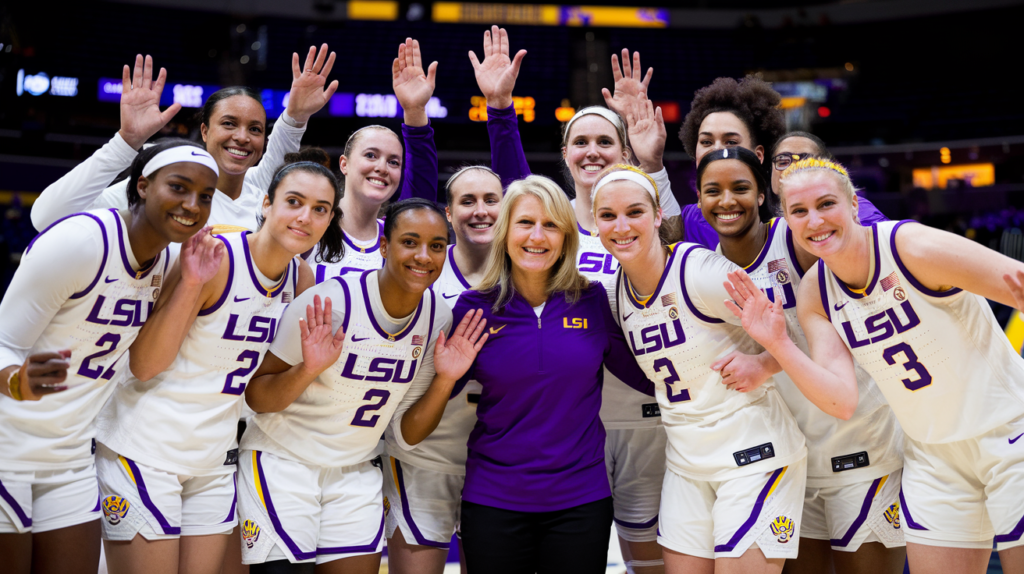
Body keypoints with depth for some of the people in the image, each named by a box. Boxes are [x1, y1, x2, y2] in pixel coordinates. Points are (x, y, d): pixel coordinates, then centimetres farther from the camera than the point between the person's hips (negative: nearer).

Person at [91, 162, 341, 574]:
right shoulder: (215, 258, -18)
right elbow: (144, 366, -20)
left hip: (215, 459, 6)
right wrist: (191, 283, -29)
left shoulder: (302, 279, 2)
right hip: (143, 450, -6)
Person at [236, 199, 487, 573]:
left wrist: (445, 380, -16)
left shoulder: (438, 317, -5)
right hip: (282, 462, -4)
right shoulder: (330, 302, -21)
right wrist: (308, 370, -33)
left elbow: (403, 436, -1)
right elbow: (256, 398, -15)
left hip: (355, 473, 4)